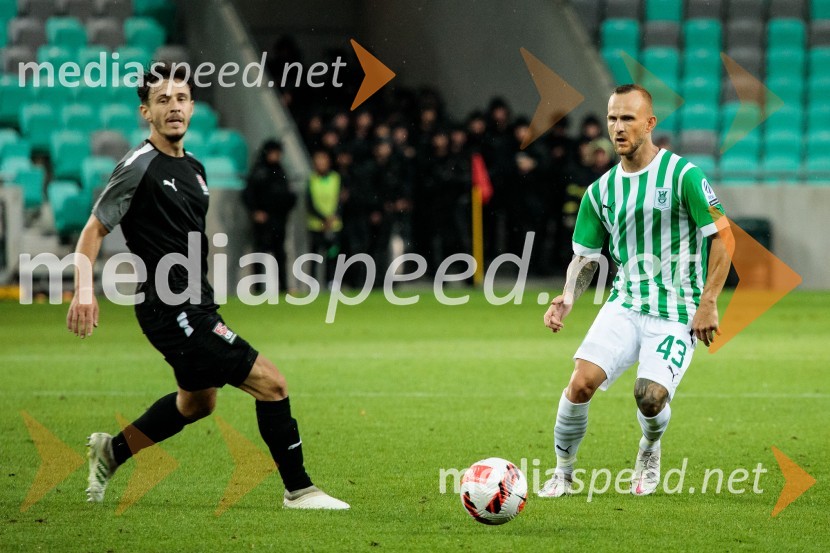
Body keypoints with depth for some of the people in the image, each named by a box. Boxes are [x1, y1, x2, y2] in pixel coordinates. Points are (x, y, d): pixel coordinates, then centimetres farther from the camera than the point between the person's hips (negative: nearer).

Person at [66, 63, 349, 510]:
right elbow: (94, 229, -11)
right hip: (171, 310, -10)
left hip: (195, 306, 10)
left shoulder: (194, 169, 12)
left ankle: (111, 451, 40)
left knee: (197, 401, 27)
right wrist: (84, 291, -23)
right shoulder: (139, 167, -13)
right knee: (270, 382, -11)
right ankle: (299, 490, -2)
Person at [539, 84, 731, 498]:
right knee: (581, 382, -17)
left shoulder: (683, 176, -7)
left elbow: (721, 240, -6)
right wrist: (567, 299, -6)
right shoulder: (601, 191, 8)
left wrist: (708, 303, -11)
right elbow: (585, 258, 14)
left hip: (676, 315, -4)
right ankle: (563, 472, 3)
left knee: (650, 396, -20)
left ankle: (650, 449, 16)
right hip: (624, 305, 4)